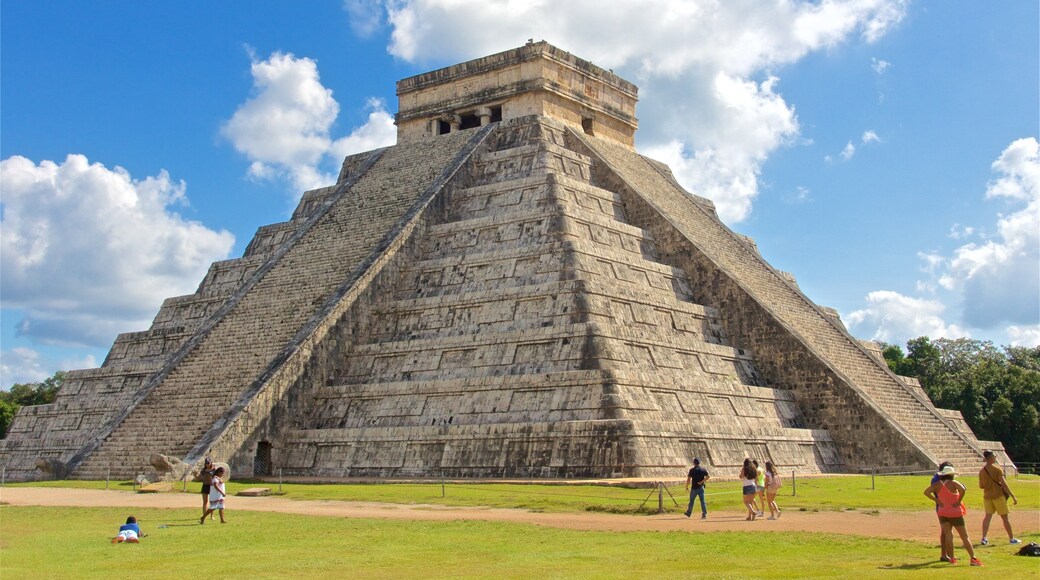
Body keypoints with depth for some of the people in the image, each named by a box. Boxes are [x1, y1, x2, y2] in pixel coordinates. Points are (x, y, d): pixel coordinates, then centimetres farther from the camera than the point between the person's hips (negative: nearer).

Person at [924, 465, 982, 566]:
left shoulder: (937, 484, 2)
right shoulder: (953, 483, -11)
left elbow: (926, 492, -4)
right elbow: (962, 490, -30)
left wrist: (937, 500, -2)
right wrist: (959, 501, -17)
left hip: (943, 513, 3)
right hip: (955, 513, -3)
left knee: (948, 536, 4)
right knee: (964, 537, 4)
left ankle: (952, 558, -1)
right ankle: (973, 558, 2)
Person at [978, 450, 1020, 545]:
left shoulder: (981, 471, 3)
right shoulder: (997, 469, -12)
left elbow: (981, 486, 7)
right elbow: (1004, 484, -16)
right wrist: (1013, 496, -13)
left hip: (987, 496, 5)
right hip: (998, 495, -5)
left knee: (988, 516, 6)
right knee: (1005, 517, 5)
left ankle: (984, 538, -3)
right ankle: (1011, 538, 14)